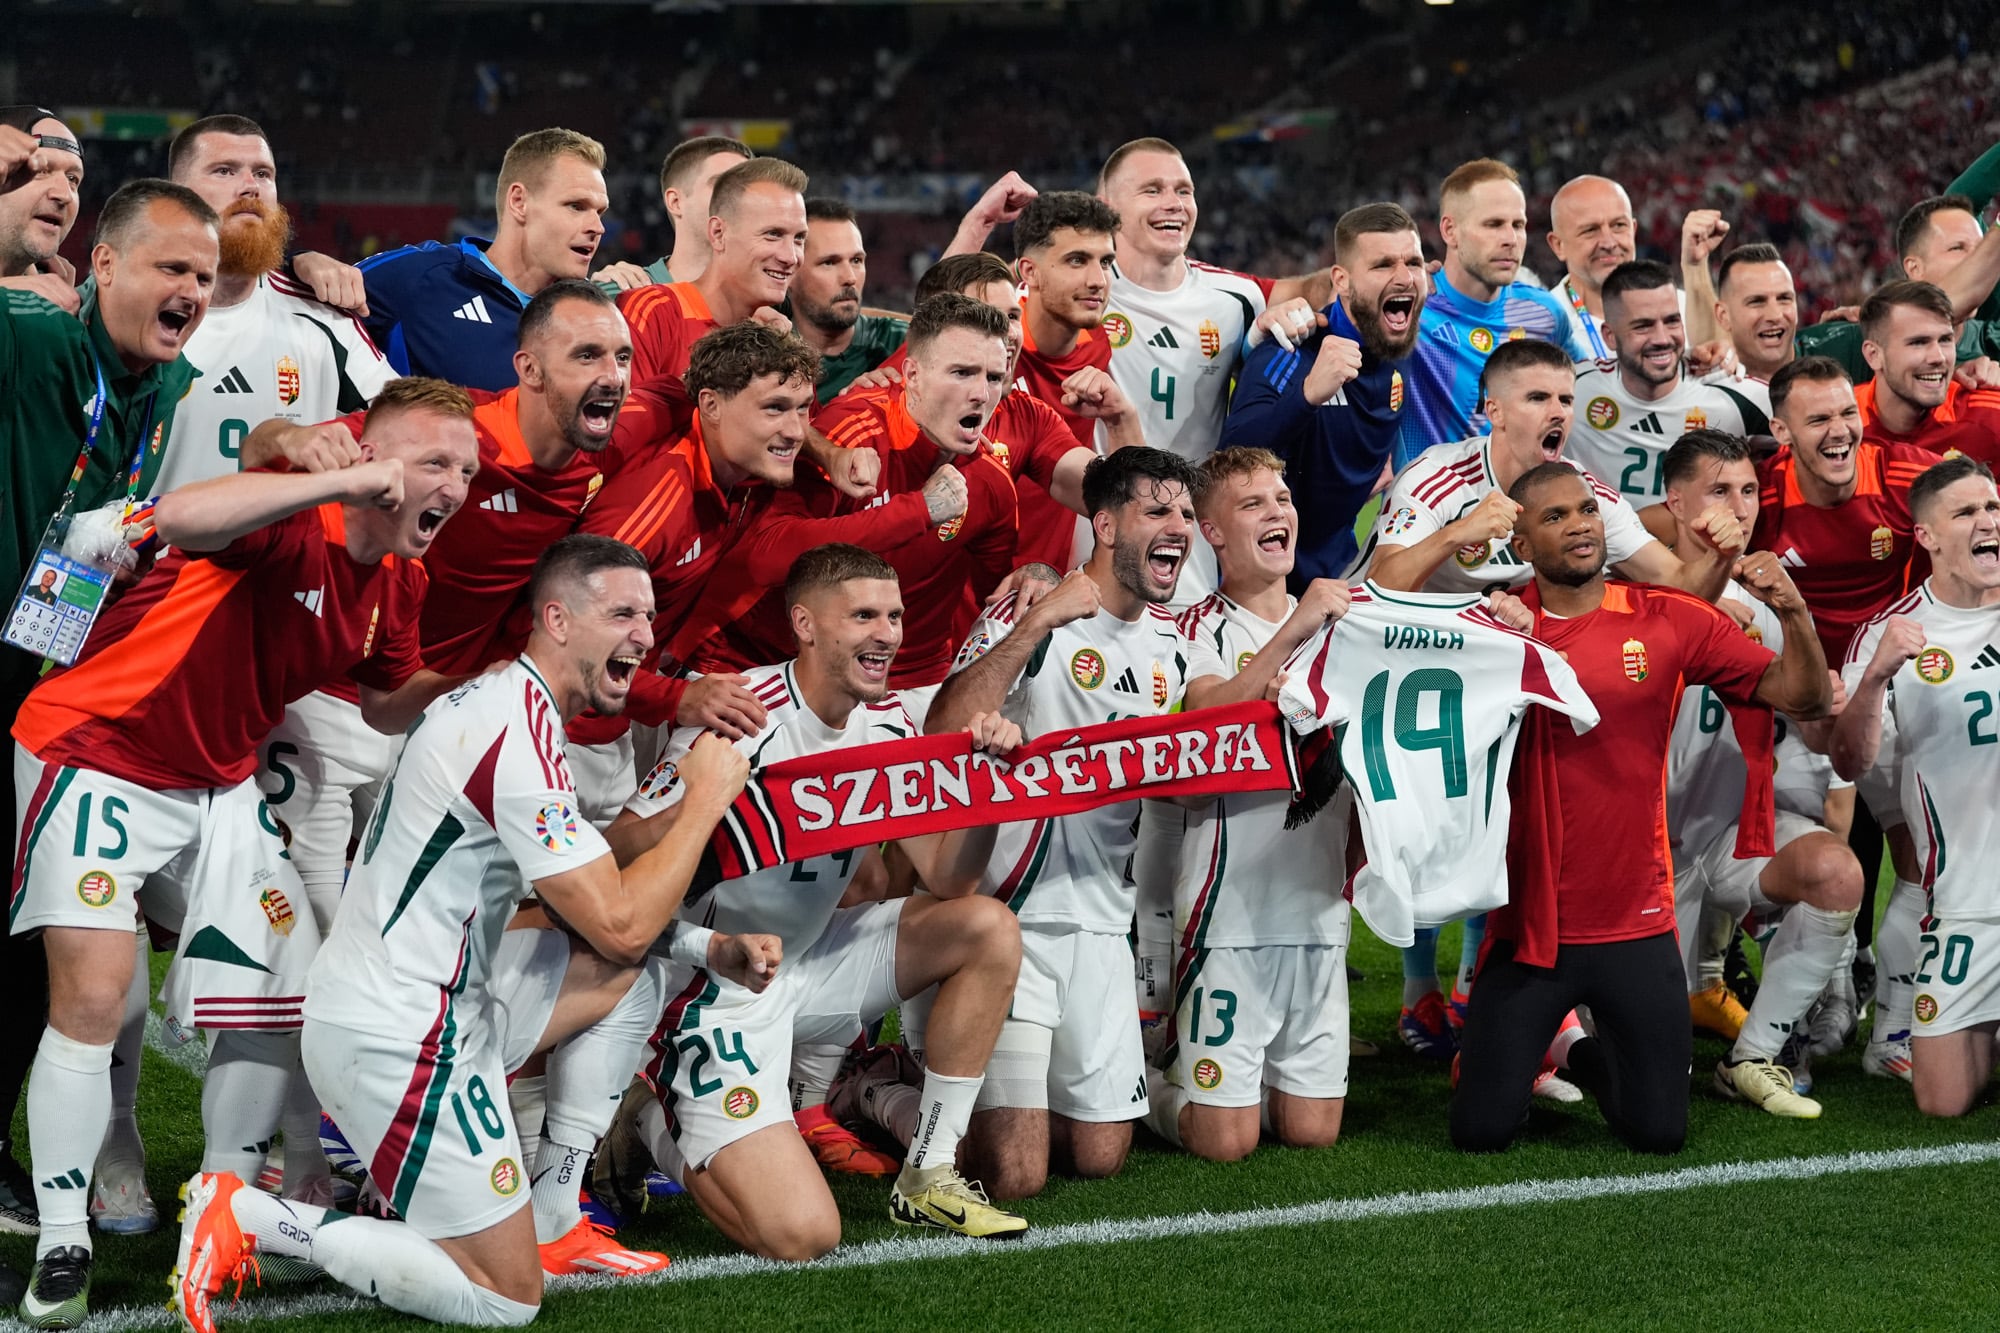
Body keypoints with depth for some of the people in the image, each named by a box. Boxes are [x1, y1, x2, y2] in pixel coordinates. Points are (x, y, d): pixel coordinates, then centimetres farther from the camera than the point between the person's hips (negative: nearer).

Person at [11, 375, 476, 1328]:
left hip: (216, 784, 8)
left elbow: (389, 703, 16)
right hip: (96, 756, -8)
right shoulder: (291, 526, -26)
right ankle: (60, 1250, -4)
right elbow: (182, 516, -49)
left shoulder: (399, 581, 1)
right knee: (93, 996, -16)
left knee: (291, 985, 4)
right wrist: (346, 481, -49)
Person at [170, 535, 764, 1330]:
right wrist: (705, 801, -7)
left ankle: (555, 1217, 14)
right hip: (395, 1037, -10)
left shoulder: (504, 703, 11)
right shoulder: (520, 738, -21)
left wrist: (711, 947, 7)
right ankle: (250, 1218, -4)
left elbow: (584, 890, 18)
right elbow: (619, 925, -18)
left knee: (634, 978, 11)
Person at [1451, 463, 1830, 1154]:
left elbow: (1802, 698, -3)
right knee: (1481, 1132, -1)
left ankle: (1585, 1052, 36)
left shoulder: (1670, 622, -1)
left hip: (1636, 926, 1)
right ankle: (1535, 1042, 33)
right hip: (1528, 922, -1)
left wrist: (1794, 612, -19)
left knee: (1659, 1133, 3)